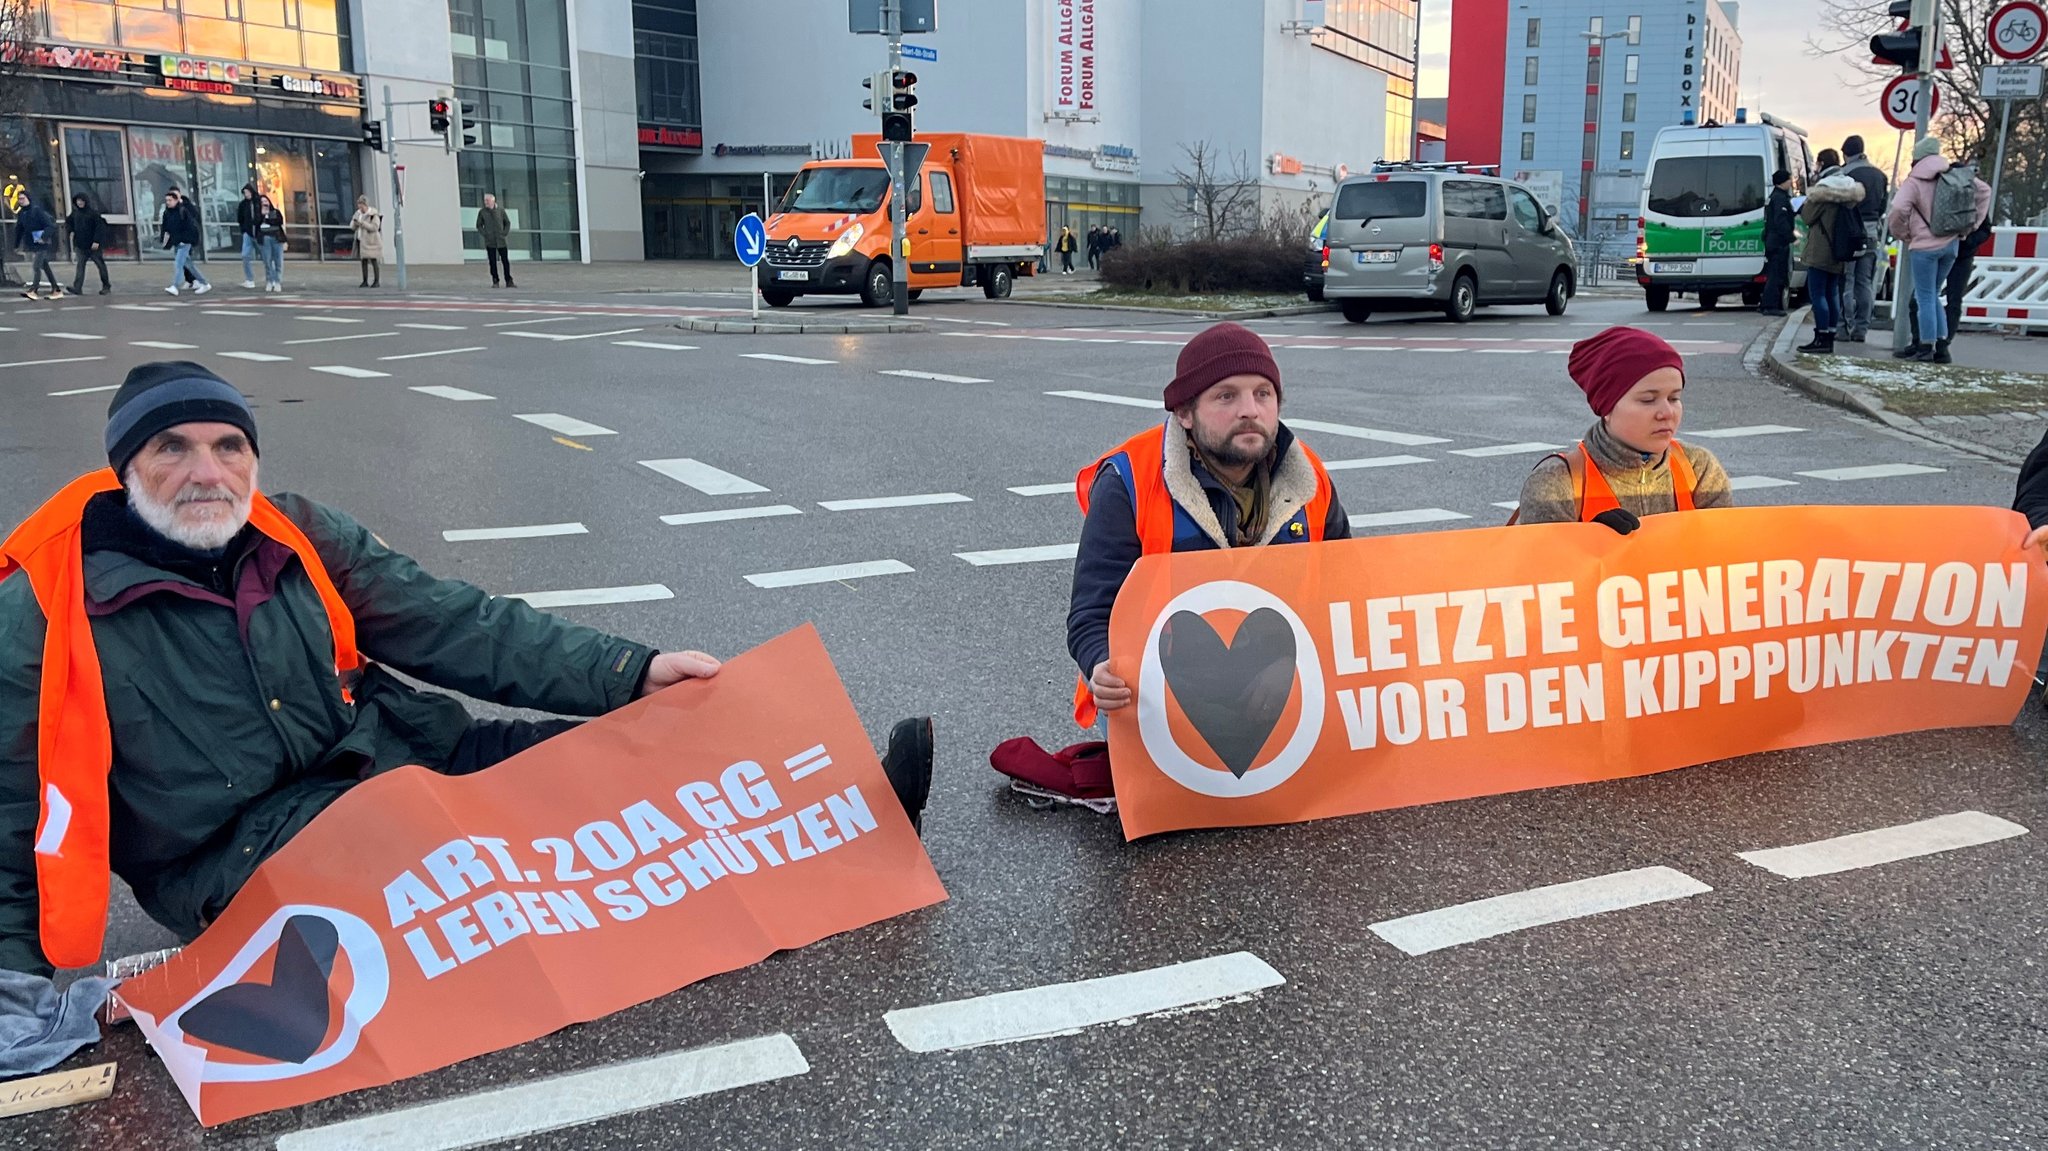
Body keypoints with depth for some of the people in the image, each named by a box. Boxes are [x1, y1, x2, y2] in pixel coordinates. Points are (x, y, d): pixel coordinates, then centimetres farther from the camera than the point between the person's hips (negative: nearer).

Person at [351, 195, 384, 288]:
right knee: (363, 261, 5)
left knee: (373, 261, -6)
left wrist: (362, 223, -24)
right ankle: (365, 281, 7)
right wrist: (354, 223, -11)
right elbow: (352, 227, 13)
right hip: (361, 241, 6)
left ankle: (377, 281, -1)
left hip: (371, 241, -6)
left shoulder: (373, 214, -9)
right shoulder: (358, 213, 11)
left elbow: (375, 227, -19)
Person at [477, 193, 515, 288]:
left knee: (505, 261, -1)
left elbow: (507, 222, 12)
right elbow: (479, 225, 10)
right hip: (489, 242, 0)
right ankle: (495, 282, 6)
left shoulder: (500, 210, 4)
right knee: (493, 262, 0)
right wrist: (484, 234, -3)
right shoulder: (482, 212, 4)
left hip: (501, 241, 0)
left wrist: (505, 233, 0)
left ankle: (509, 281, 4)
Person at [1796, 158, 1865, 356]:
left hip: (1819, 251, -8)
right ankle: (1830, 336, 15)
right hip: (1836, 252, 8)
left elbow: (1808, 216, -11)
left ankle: (1822, 339, -10)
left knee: (1817, 294, -7)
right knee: (1832, 294, 13)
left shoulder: (1822, 187, -15)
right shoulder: (1849, 187, 10)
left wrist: (1804, 203, 10)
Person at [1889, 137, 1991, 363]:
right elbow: (1984, 191, 15)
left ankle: (1925, 348, 1)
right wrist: (1971, 225, 17)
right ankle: (1941, 345, 16)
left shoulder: (1913, 182, -12)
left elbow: (1897, 211, -23)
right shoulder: (1955, 175, 6)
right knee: (1933, 296, 17)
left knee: (1926, 298, 0)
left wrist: (1903, 235, -5)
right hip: (1951, 244, 6)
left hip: (1925, 247, -6)